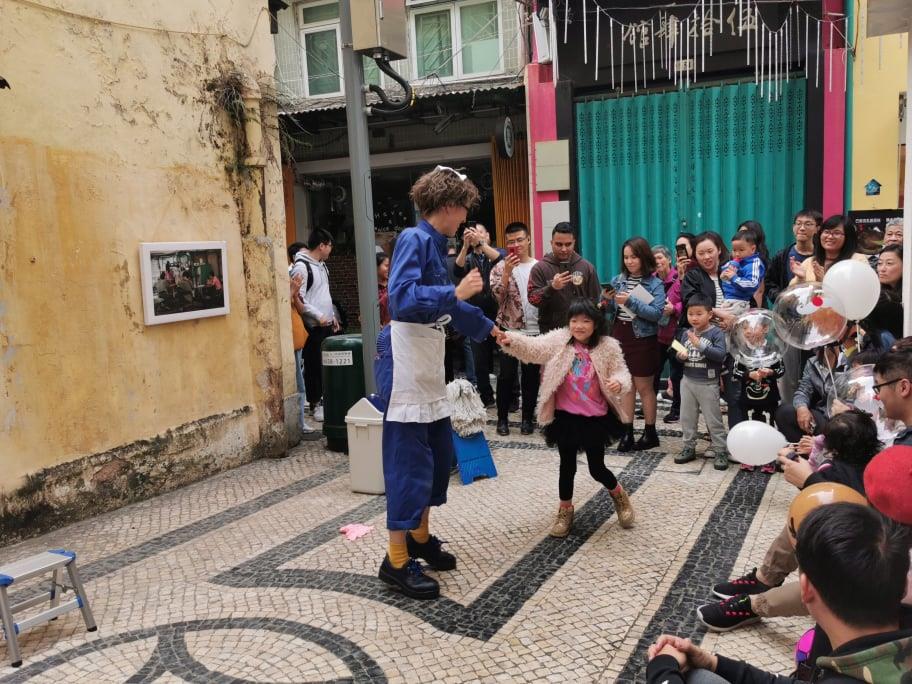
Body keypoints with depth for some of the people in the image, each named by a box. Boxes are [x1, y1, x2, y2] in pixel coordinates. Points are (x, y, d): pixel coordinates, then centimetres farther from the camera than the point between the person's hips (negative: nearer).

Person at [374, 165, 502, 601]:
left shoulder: (435, 244, 15)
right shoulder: (414, 240, -12)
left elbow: (448, 306, 26)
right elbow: (401, 300, -26)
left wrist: (487, 327, 35)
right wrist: (455, 294, -27)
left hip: (429, 366, 10)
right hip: (404, 364, -10)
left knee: (440, 452, 15)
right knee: (409, 458, -7)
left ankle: (419, 536, 30)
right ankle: (396, 561, 2)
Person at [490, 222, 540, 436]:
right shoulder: (501, 267, 0)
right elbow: (498, 296, -13)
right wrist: (507, 271, -23)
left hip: (535, 331, 2)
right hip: (509, 330, -2)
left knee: (531, 376, 8)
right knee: (506, 375, 2)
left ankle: (528, 417, 19)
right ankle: (502, 418, 14)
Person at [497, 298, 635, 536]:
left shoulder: (608, 347, -5)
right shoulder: (558, 340, -5)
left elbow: (620, 371, -1)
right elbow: (532, 348, -16)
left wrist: (619, 383, -25)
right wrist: (512, 341, -35)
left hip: (595, 417, -1)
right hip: (565, 416, 1)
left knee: (597, 468, 8)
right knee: (567, 466, 10)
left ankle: (619, 495, 39)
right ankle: (565, 510, 29)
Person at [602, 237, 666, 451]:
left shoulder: (655, 284, -6)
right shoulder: (617, 280, 6)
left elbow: (658, 314, -17)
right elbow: (610, 311, 11)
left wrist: (631, 301, -23)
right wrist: (607, 302, -11)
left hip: (642, 339, -4)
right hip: (619, 336, 4)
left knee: (644, 387, 5)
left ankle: (650, 432, 17)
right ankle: (627, 432, 13)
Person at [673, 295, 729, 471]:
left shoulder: (716, 333, -12)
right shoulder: (685, 333, 3)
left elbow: (720, 355, -24)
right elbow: (678, 355, 11)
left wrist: (700, 345, -31)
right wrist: (680, 356, -13)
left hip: (708, 384, -5)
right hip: (688, 381, 5)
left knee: (713, 420, 3)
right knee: (687, 417, 13)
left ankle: (720, 451, 12)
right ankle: (689, 448, 26)